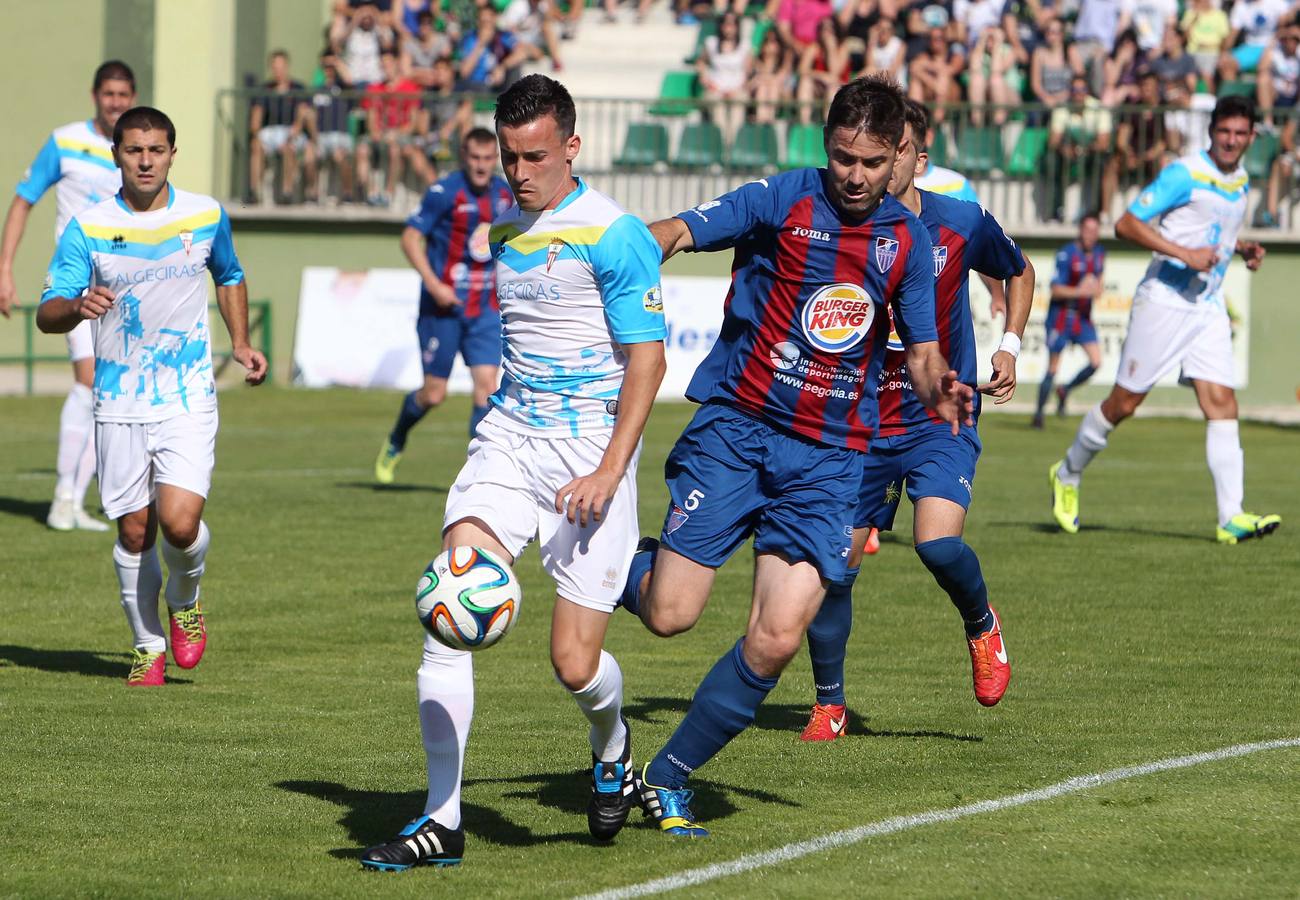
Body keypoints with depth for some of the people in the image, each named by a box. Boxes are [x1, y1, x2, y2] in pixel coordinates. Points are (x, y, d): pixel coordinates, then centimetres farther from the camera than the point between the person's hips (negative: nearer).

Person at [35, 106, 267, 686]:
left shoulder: (206, 216, 2)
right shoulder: (88, 227, -3)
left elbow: (230, 277, 24)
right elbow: (46, 315, -8)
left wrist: (240, 342, 14)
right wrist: (77, 306, -29)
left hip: (188, 400, 0)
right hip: (120, 405, 0)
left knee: (180, 523, -16)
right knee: (134, 531, 4)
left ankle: (185, 600, 16)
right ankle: (148, 646, 23)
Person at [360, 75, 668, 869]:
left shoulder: (614, 234, -10)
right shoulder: (504, 232, 13)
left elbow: (647, 358, -12)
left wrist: (609, 470, -19)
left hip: (592, 446, -6)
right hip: (510, 436, 6)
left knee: (576, 664, -6)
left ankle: (612, 750, 32)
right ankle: (442, 820, -10)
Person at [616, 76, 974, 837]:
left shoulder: (907, 240, 8)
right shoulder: (783, 200, -3)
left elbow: (923, 352, 15)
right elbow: (677, 232, -9)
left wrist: (940, 389, -8)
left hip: (829, 458, 3)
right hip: (735, 430, -2)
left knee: (777, 639, -10)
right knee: (669, 615, -9)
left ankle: (670, 775, 9)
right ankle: (621, 567, 28)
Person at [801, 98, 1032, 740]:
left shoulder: (961, 224, -5)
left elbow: (1019, 273, 17)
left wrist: (1009, 347, 5)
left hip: (941, 420, -1)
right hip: (857, 423, 1)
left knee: (939, 544, -24)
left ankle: (982, 626, 10)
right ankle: (829, 705, 20)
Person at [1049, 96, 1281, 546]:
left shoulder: (1240, 181, 13)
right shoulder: (1184, 174, -11)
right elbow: (1126, 225, -15)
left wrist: (1243, 248, 10)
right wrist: (1185, 254, -22)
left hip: (1209, 310, 6)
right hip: (1164, 301, -6)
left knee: (1222, 404, -8)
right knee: (1124, 403, 0)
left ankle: (1231, 518, -14)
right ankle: (1067, 475, 24)